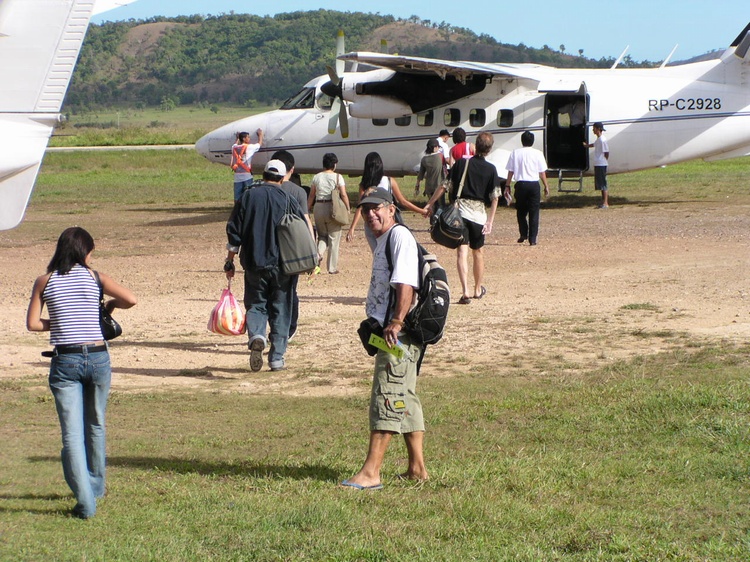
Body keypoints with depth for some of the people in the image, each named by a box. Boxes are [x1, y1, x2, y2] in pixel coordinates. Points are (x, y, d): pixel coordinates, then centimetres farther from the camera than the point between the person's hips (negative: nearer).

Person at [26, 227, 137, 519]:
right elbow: (131, 299, -4)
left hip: (64, 361, -1)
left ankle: (85, 500, -13)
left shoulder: (45, 281, 1)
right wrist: (110, 305, 16)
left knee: (72, 432, -2)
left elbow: (32, 323, 0)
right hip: (97, 357, 1)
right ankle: (96, 487, 35)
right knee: (95, 426, 21)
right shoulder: (94, 276, 0)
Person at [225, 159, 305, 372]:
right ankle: (277, 358, 6)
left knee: (255, 304, 13)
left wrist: (230, 261, 7)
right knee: (280, 310, 9)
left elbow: (234, 232, 0)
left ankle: (256, 336, -17)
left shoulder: (248, 196, 1)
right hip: (282, 265, 0)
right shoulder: (287, 200, 0)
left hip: (254, 264, 0)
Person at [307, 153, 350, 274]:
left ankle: (319, 252, -10)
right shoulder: (337, 177, -5)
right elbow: (344, 195, -11)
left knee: (322, 235, 20)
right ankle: (332, 267, 8)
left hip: (318, 207, 3)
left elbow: (311, 196, 8)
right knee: (333, 238, 7)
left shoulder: (316, 177, 5)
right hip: (332, 208, -3)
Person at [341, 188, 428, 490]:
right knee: (405, 399, 13)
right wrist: (375, 328, 21)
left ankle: (371, 472, -14)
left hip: (398, 333, -11)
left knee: (386, 397, -12)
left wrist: (396, 323, -29)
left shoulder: (399, 235, -11)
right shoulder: (382, 240, 20)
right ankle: (417, 468, 19)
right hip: (388, 332, 11)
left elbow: (405, 284, -22)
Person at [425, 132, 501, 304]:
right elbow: (494, 198, -2)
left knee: (462, 252, -9)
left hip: (459, 211, -1)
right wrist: (490, 221, 0)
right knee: (478, 252, 19)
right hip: (479, 214, 1)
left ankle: (465, 291, -24)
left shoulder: (462, 163, 0)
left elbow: (444, 186, -1)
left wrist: (430, 203, 7)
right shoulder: (491, 169, 1)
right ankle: (478, 289, 33)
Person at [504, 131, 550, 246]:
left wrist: (507, 186, 8)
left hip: (520, 184, 1)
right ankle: (532, 239, 1)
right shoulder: (537, 153, 0)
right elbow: (542, 172, 1)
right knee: (534, 212, 4)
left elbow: (510, 172, 2)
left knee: (521, 211, 16)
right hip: (534, 184, -1)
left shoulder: (515, 153, 2)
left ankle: (523, 234, 8)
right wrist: (546, 186, 10)